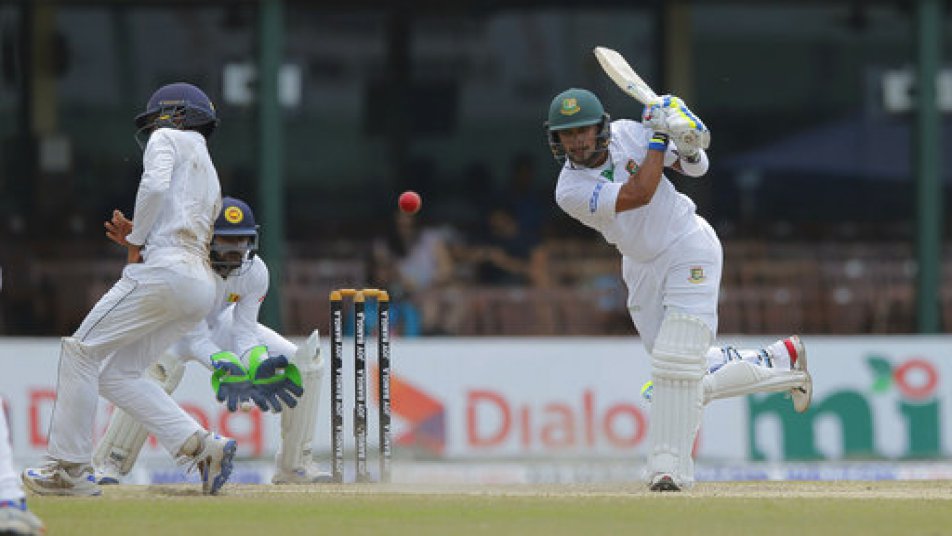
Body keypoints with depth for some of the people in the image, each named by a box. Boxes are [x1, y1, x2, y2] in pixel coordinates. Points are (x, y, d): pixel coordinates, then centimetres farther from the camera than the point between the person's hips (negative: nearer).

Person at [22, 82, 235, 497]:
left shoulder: (169, 140, 8)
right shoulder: (211, 176, 32)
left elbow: (155, 184, -11)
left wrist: (136, 241, -3)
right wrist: (139, 239, 23)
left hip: (166, 268, -9)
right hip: (201, 288, 9)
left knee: (81, 350, -4)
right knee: (116, 373, 9)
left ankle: (69, 469, -8)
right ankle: (202, 447, -5)